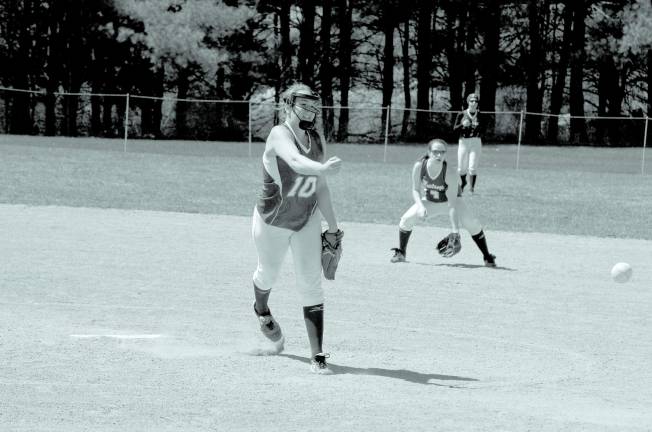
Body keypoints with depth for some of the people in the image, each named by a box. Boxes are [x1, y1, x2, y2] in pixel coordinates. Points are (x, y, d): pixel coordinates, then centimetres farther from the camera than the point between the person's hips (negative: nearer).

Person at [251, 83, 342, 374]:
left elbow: (321, 187, 1)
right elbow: (295, 161, -47)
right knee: (268, 274, 19)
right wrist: (323, 168, -67)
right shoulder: (279, 135, -24)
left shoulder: (317, 140, -6)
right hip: (272, 222, -3)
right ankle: (262, 312, 56)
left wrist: (333, 228, 1)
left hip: (307, 221, 4)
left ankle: (317, 355, -9)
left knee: (311, 285, -6)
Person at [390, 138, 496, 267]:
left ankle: (487, 257, -2)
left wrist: (455, 231, -41)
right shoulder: (419, 166, -27)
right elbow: (416, 190, -12)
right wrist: (420, 207, -33)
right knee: (406, 219, -14)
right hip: (428, 201, 2)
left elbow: (452, 204, -36)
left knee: (472, 223, -20)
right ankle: (401, 253, 10)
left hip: (449, 200, -2)